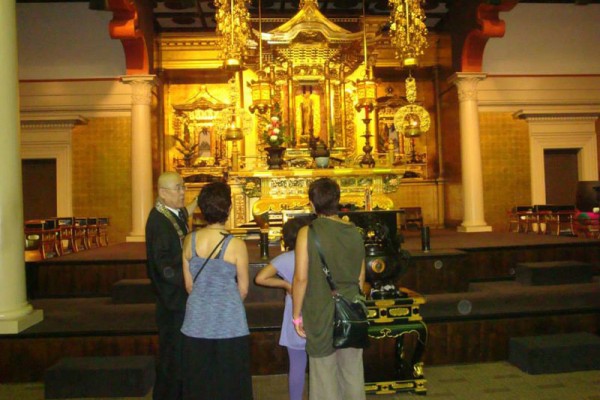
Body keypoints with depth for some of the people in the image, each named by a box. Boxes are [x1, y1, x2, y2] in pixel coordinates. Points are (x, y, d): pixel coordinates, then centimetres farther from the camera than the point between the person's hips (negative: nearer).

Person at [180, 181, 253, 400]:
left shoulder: (189, 240, -4)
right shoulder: (236, 245, -14)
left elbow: (189, 285, 4)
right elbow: (243, 289, -4)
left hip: (197, 322, 3)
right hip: (229, 323, -3)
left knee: (199, 382, 16)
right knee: (229, 381, 12)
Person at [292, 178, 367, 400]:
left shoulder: (308, 233, -12)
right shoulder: (354, 232, 1)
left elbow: (301, 278, -14)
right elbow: (360, 277, 8)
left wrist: (296, 315, -4)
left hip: (321, 314, -4)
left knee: (325, 375, 9)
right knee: (352, 373, 16)